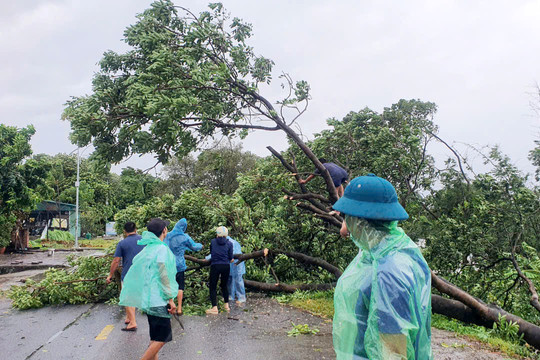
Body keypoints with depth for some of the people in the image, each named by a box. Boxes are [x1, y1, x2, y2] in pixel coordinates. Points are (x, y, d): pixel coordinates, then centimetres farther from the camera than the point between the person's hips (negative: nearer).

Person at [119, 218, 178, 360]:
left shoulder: (148, 248, 12)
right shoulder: (162, 248, -13)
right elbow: (163, 276, -17)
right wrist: (170, 299, -14)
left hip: (148, 299, 9)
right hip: (159, 300, -9)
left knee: (156, 337, 15)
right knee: (162, 337, -3)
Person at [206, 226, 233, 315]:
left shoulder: (213, 242, 6)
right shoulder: (229, 243, 4)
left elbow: (211, 253, 16)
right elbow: (230, 258, 4)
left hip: (215, 266, -2)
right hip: (226, 266, 2)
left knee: (213, 287, 3)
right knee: (224, 285, 19)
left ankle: (214, 308, -5)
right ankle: (226, 305, 25)